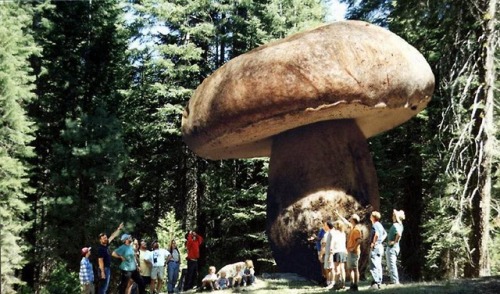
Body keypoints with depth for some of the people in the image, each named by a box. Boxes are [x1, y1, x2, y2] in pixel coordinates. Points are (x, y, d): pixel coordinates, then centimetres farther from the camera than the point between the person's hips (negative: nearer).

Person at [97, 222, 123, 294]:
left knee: (106, 286, 15)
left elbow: (113, 236, 16)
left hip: (108, 268, 9)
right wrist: (102, 272, -23)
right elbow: (100, 261, -21)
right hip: (104, 269, -9)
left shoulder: (106, 245, 4)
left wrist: (119, 228, 15)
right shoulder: (100, 248, -19)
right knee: (103, 286, -4)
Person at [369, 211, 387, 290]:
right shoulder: (380, 225, 14)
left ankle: (375, 283, -13)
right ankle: (379, 282, 16)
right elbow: (385, 234, 29)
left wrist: (373, 243, -21)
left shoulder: (375, 225, -14)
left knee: (374, 266, -9)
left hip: (375, 247, -10)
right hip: (380, 246, 10)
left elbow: (377, 234, -33)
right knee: (378, 265, 12)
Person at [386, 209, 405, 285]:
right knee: (392, 265, 18)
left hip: (392, 247, -10)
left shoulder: (395, 225, -19)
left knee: (391, 265, -4)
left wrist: (395, 242, -23)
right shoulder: (400, 225, 10)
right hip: (396, 247, 10)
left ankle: (395, 281, -2)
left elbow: (399, 234, -35)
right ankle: (396, 280, 22)